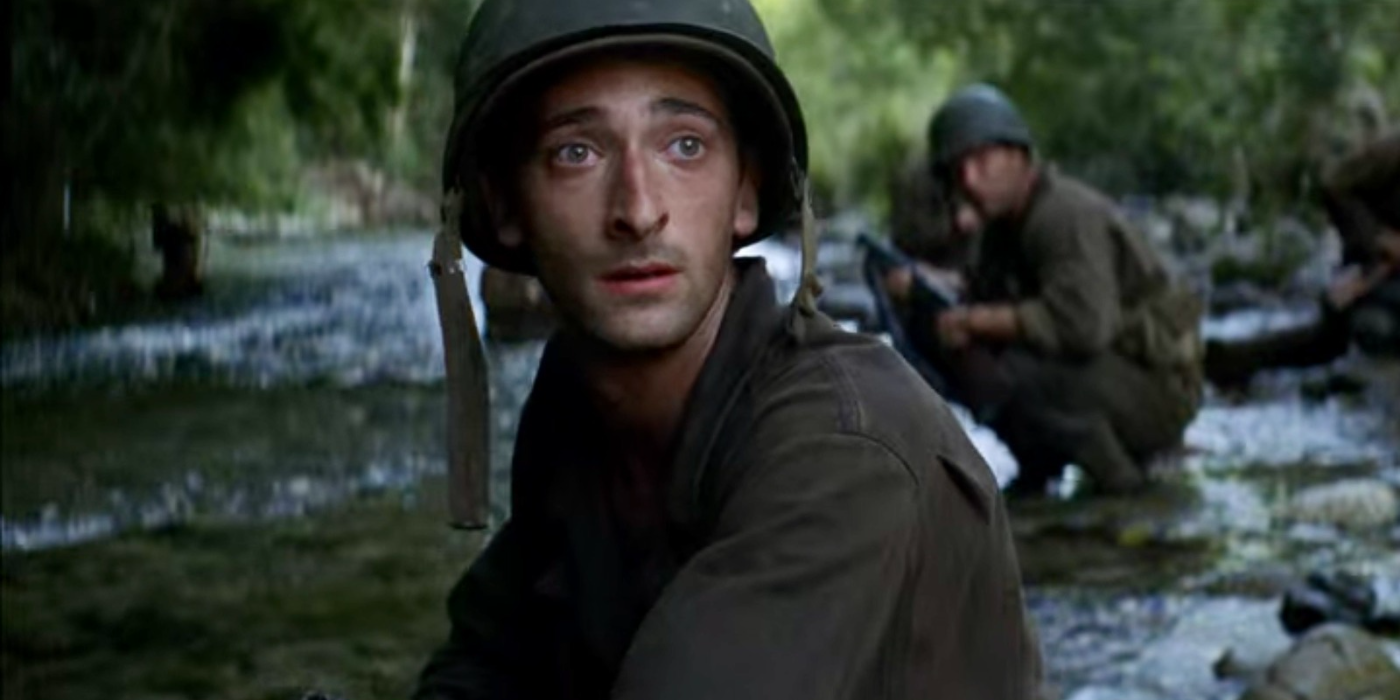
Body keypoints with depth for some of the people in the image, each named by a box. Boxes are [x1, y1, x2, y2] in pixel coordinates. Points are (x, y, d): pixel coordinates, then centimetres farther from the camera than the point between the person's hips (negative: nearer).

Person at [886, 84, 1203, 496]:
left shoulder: (1068, 215, -22)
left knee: (1004, 376, -34)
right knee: (928, 334, 4)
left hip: (1155, 389, -9)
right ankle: (1038, 467, 12)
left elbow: (1083, 323, -34)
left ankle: (1116, 473, -11)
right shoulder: (1003, 223, 8)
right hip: (1098, 372, 9)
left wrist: (976, 319, -27)